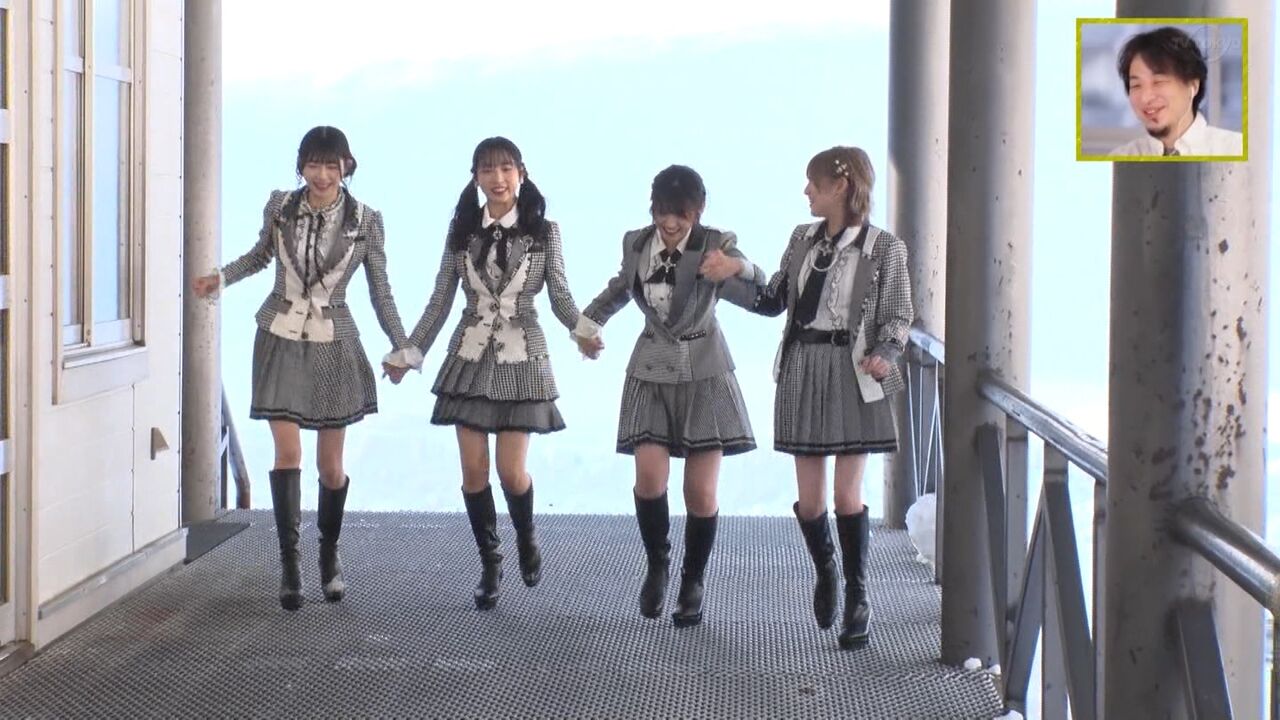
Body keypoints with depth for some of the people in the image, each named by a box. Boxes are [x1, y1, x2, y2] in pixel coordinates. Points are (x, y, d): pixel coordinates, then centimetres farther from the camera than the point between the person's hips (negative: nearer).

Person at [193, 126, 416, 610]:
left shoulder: (365, 221, -6)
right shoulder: (280, 207, -2)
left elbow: (380, 288, 2)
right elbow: (261, 254, 17)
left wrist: (400, 347, 1)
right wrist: (221, 278, 2)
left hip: (333, 344, 0)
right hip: (281, 338, 0)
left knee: (330, 465, 5)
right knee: (287, 451, -10)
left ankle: (330, 554, 27)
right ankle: (289, 560, -2)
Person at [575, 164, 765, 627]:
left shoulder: (715, 245, -11)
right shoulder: (635, 243, 0)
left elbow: (761, 292, -27)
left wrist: (736, 268, -47)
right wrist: (588, 324, 20)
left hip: (704, 376, -2)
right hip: (651, 373, 2)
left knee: (701, 492, -3)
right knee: (649, 479, -14)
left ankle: (693, 583, 17)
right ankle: (657, 564, 12)